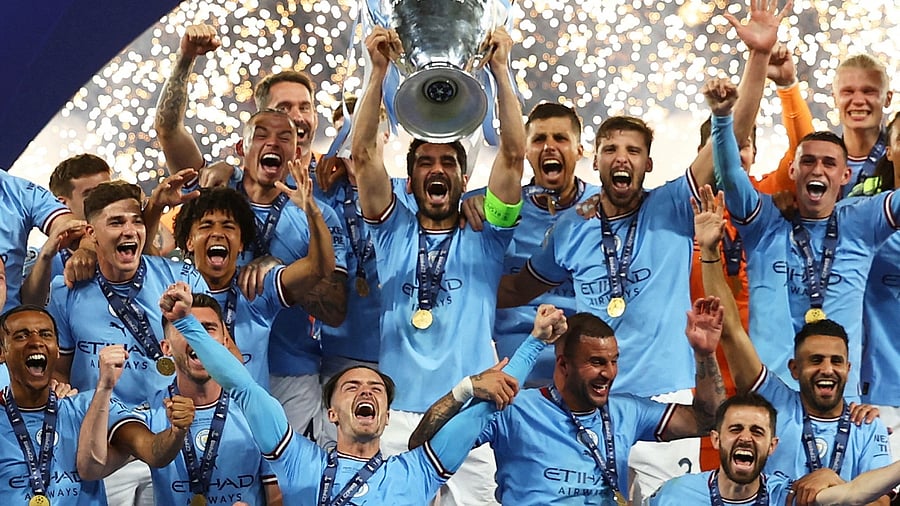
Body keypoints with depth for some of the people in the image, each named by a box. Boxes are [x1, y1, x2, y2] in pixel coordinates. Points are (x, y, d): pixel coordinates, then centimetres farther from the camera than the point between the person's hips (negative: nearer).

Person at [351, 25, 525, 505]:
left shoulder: (484, 236, 12)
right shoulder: (393, 231, 14)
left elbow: (512, 155, 2)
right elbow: (363, 155, 4)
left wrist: (500, 70, -1)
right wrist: (379, 70, -2)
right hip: (397, 412, 1)